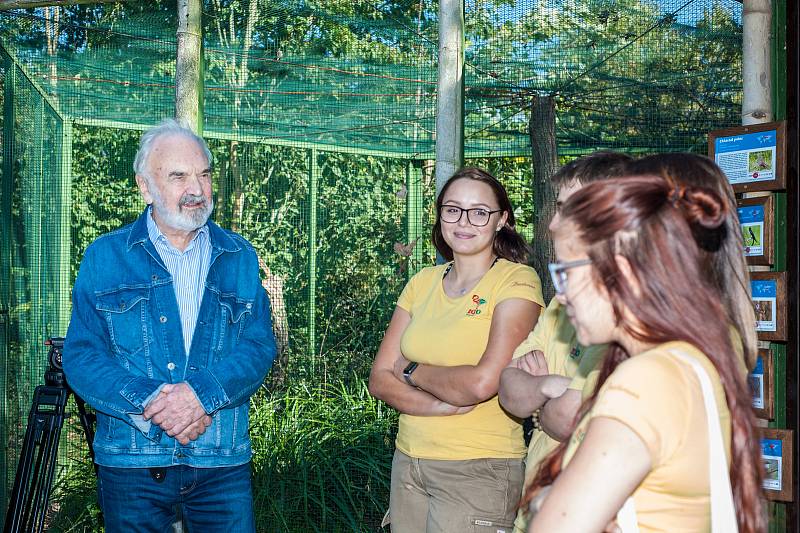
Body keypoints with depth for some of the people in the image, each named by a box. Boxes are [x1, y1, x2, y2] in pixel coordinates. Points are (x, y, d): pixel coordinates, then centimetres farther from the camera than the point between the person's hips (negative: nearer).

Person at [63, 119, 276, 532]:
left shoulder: (240, 257, 7)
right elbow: (81, 356, -4)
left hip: (223, 463, 1)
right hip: (130, 463, -1)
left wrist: (201, 394, -20)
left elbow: (259, 345, -2)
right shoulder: (104, 258, 2)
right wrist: (151, 401, -20)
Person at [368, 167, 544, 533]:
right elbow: (380, 380, 2)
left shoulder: (517, 281, -9)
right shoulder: (423, 283, 7)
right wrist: (444, 405, -16)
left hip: (479, 471, -5)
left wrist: (411, 371, -5)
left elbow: (482, 383, -21)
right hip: (408, 461, 5)